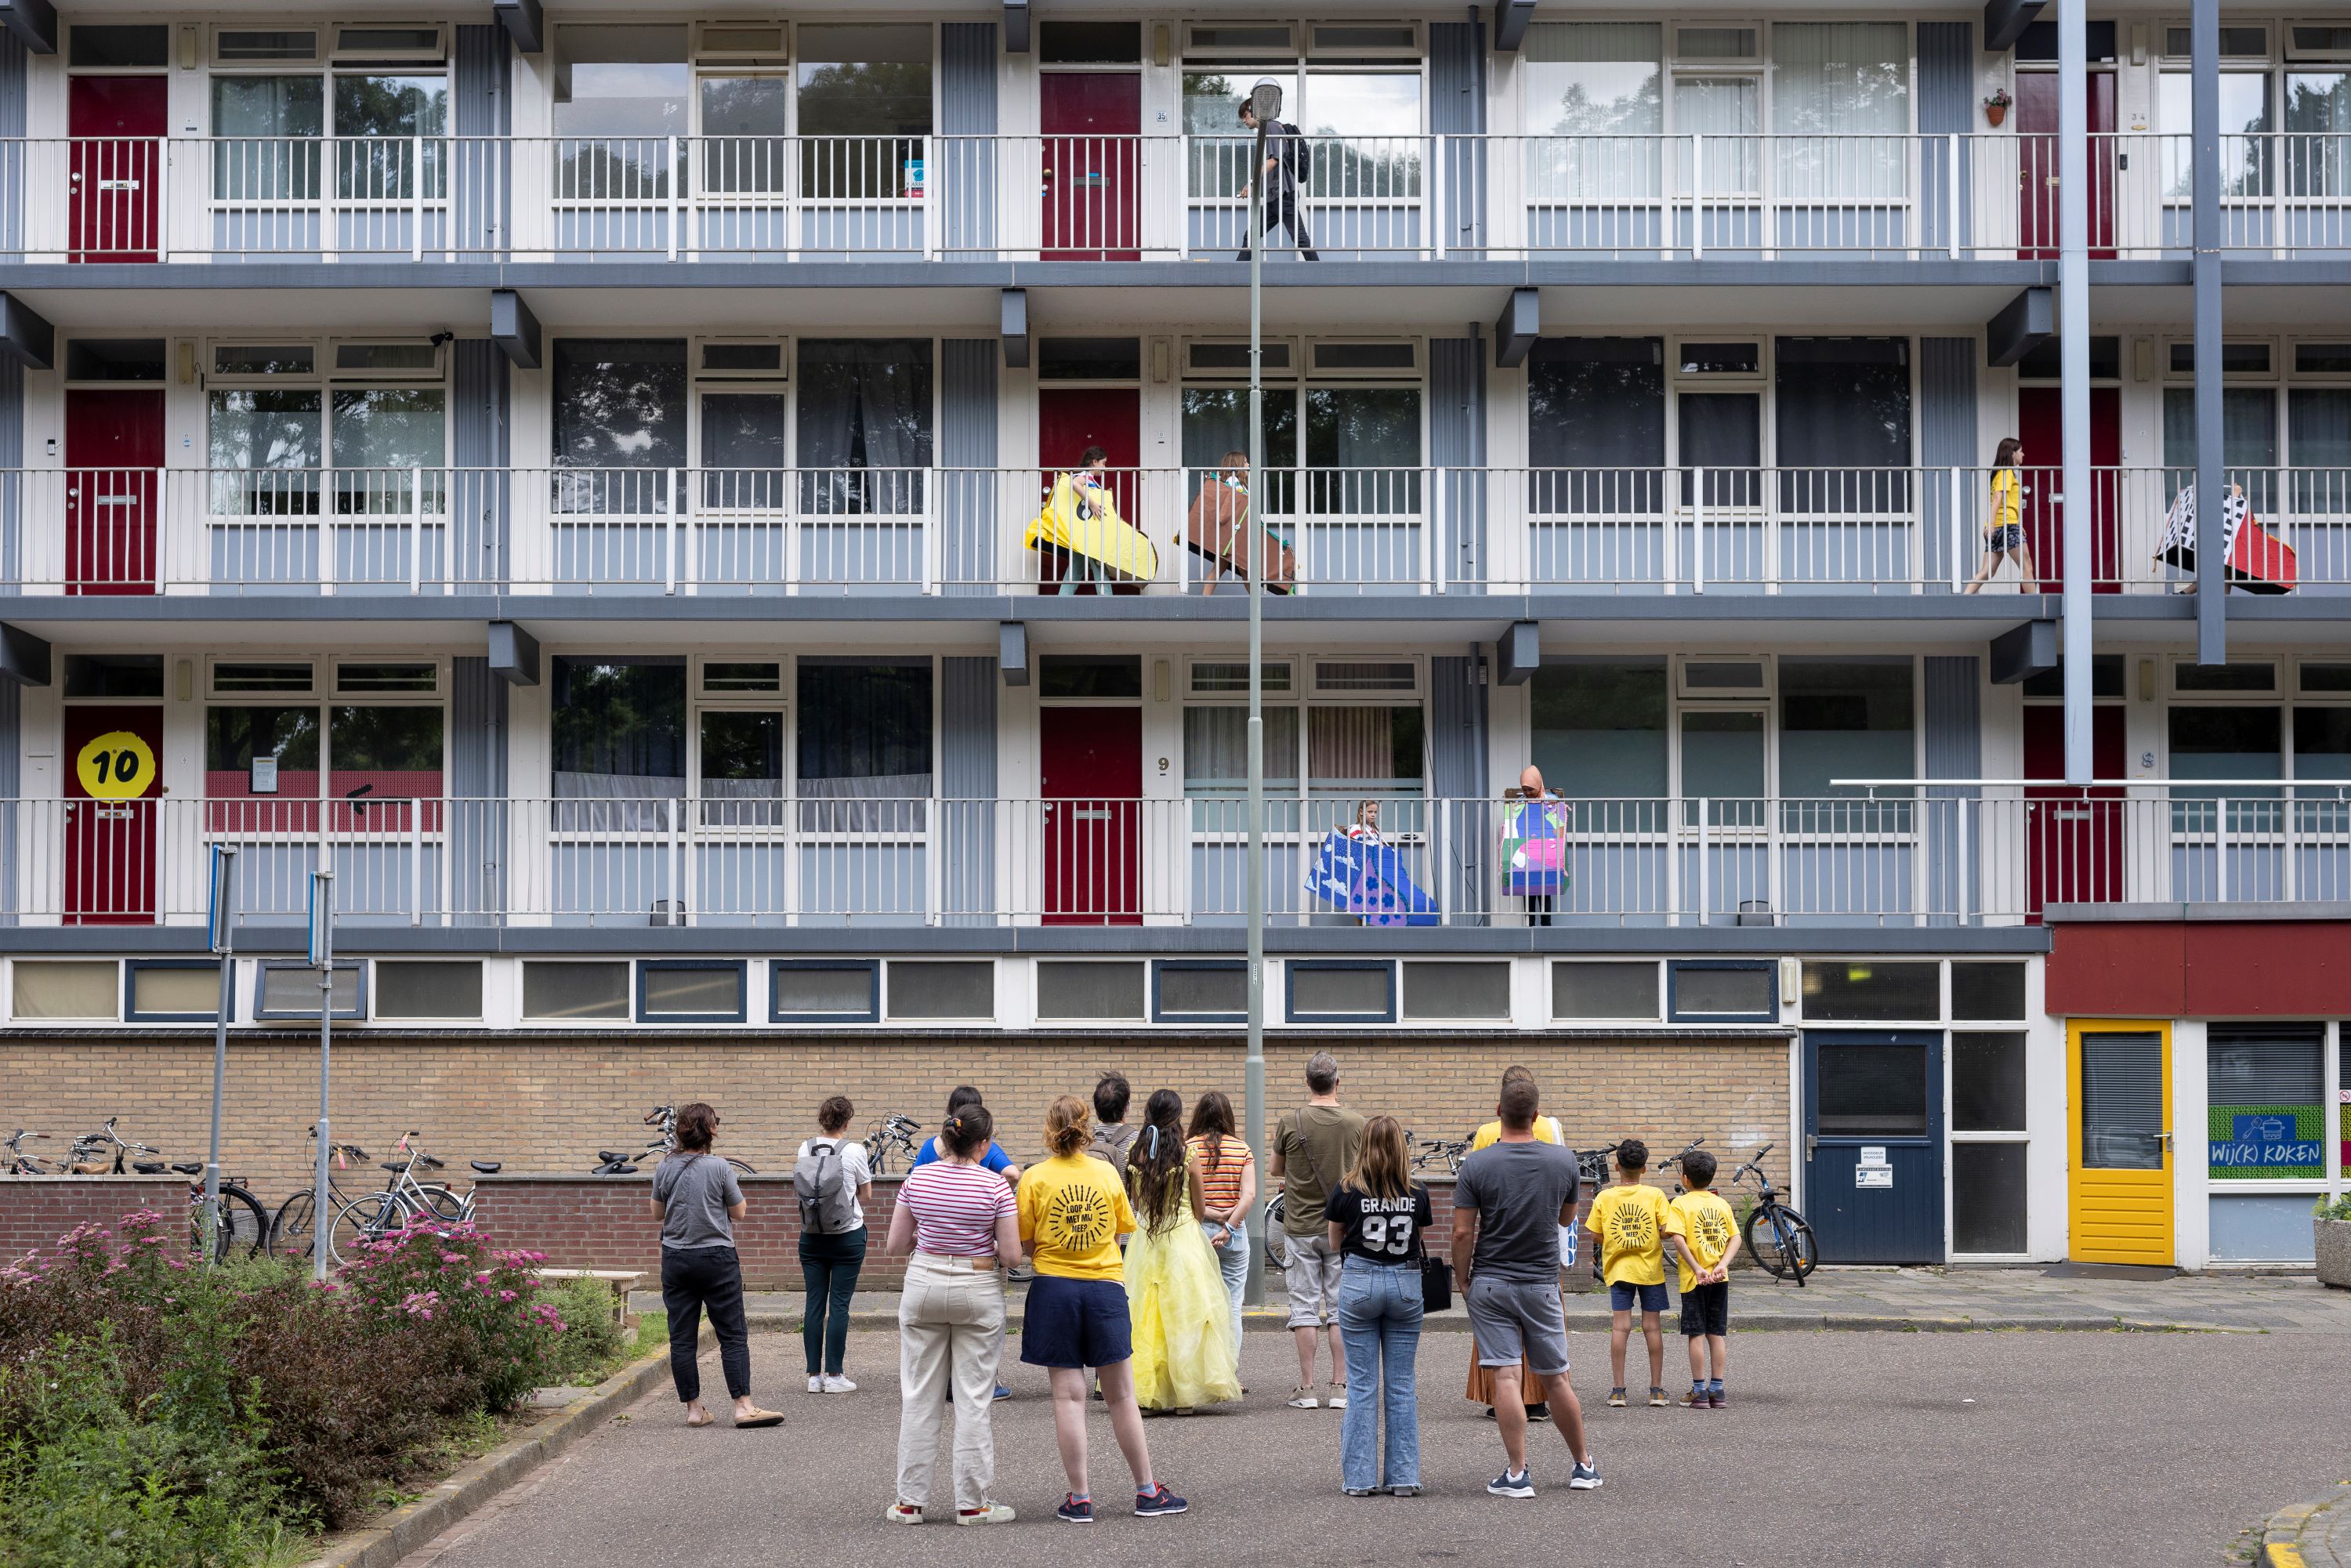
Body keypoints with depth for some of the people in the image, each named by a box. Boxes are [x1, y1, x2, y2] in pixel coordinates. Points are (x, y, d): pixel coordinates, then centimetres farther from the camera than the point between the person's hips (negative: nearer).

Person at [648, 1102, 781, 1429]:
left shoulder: (665, 1167, -1)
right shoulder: (719, 1168, -11)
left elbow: (657, 1212, 9)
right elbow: (739, 1212, -3)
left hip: (675, 1259, 3)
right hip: (717, 1258, -3)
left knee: (682, 1338, 7)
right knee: (733, 1335, 2)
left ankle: (693, 1409, 8)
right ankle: (743, 1406, -3)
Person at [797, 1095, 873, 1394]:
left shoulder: (806, 1149, 1)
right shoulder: (854, 1150, -9)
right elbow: (867, 1196, 1)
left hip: (812, 1236, 3)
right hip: (847, 1234, -3)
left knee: (814, 1303, 6)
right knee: (839, 1305, 0)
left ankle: (814, 1375, 9)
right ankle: (834, 1375, -1)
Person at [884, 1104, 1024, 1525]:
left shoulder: (918, 1178, -2)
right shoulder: (994, 1186, -11)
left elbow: (895, 1245, 2)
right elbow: (1011, 1253, -11)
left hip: (924, 1285, 3)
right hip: (978, 1290, -3)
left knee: (919, 1395, 9)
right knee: (973, 1398, 4)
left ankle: (909, 1501, 12)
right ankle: (972, 1503, 7)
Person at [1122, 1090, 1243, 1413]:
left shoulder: (1135, 1152, -1)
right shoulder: (1186, 1154, -9)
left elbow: (1135, 1202, 10)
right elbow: (1199, 1210, 0)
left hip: (1144, 1239, 3)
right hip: (1183, 1238, -3)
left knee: (1144, 1315, 9)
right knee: (1184, 1317, 4)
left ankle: (1143, 1392, 9)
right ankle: (1185, 1396, 5)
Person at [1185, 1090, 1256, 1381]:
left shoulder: (1188, 1148, -3)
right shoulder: (1243, 1149, 1)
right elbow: (1249, 1195, -10)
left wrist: (1210, 1214, -10)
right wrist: (1228, 1225, -13)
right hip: (1234, 1236, 1)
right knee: (1231, 1307, 7)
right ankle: (1231, 1376, 6)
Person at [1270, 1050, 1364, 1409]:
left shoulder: (1291, 1123, -8)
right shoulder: (1356, 1123, -4)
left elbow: (1276, 1170, 7)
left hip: (1301, 1227, -1)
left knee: (1305, 1308, 3)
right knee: (1341, 1308, 6)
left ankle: (1306, 1388, 3)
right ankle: (1340, 1387, 5)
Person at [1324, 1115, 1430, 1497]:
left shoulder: (1348, 1190, -6)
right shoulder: (1417, 1193, -2)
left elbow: (1335, 1241, 7)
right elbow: (1422, 1240, 11)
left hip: (1359, 1282, -1)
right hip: (1406, 1283, 1)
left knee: (1362, 1385, 5)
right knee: (1401, 1384, 8)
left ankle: (1359, 1478, 4)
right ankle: (1403, 1476, 9)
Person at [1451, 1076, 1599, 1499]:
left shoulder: (1476, 1165, -10)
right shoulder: (1562, 1161, -3)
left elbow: (1463, 1232, -11)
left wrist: (1463, 1280, 2)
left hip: (1489, 1284, -2)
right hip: (1542, 1284, 2)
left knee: (1505, 1377, -3)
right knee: (1555, 1379, 13)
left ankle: (1517, 1475, -5)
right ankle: (1583, 1465, 24)